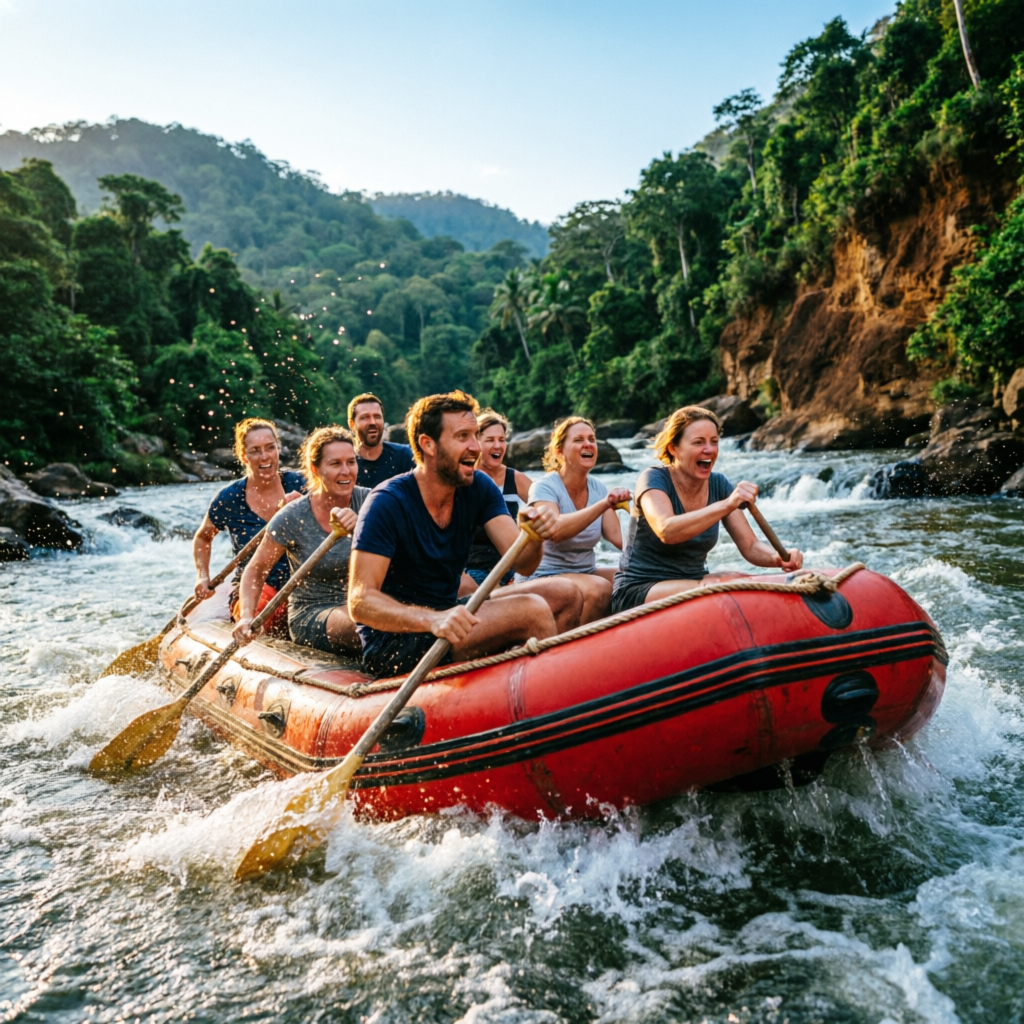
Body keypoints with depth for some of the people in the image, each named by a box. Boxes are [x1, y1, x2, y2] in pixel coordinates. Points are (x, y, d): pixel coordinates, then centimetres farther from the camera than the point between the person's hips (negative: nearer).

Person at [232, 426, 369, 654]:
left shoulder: (367, 500, -2)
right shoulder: (292, 518, -8)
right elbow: (255, 571, 0)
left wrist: (361, 526, -36)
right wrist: (246, 618, -15)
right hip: (310, 616, -2)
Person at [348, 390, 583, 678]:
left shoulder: (479, 488, 0)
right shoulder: (388, 503, -19)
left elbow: (521, 564, -7)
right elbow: (360, 602, -25)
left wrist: (534, 535, -30)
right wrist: (433, 620, -42)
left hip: (446, 614, 8)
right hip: (391, 641, -7)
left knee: (566, 595, -2)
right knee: (532, 610, -23)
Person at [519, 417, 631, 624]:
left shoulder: (598, 488, 7)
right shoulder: (544, 487, -11)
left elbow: (617, 536, -4)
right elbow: (555, 531, -31)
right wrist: (603, 504, -41)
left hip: (587, 573, 6)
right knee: (599, 588, -31)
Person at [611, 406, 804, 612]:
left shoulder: (718, 484, 2)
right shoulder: (653, 479, -14)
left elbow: (750, 546, -3)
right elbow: (666, 531, -35)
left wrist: (778, 558, -25)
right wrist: (726, 505, -45)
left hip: (694, 583, 6)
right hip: (638, 592, -6)